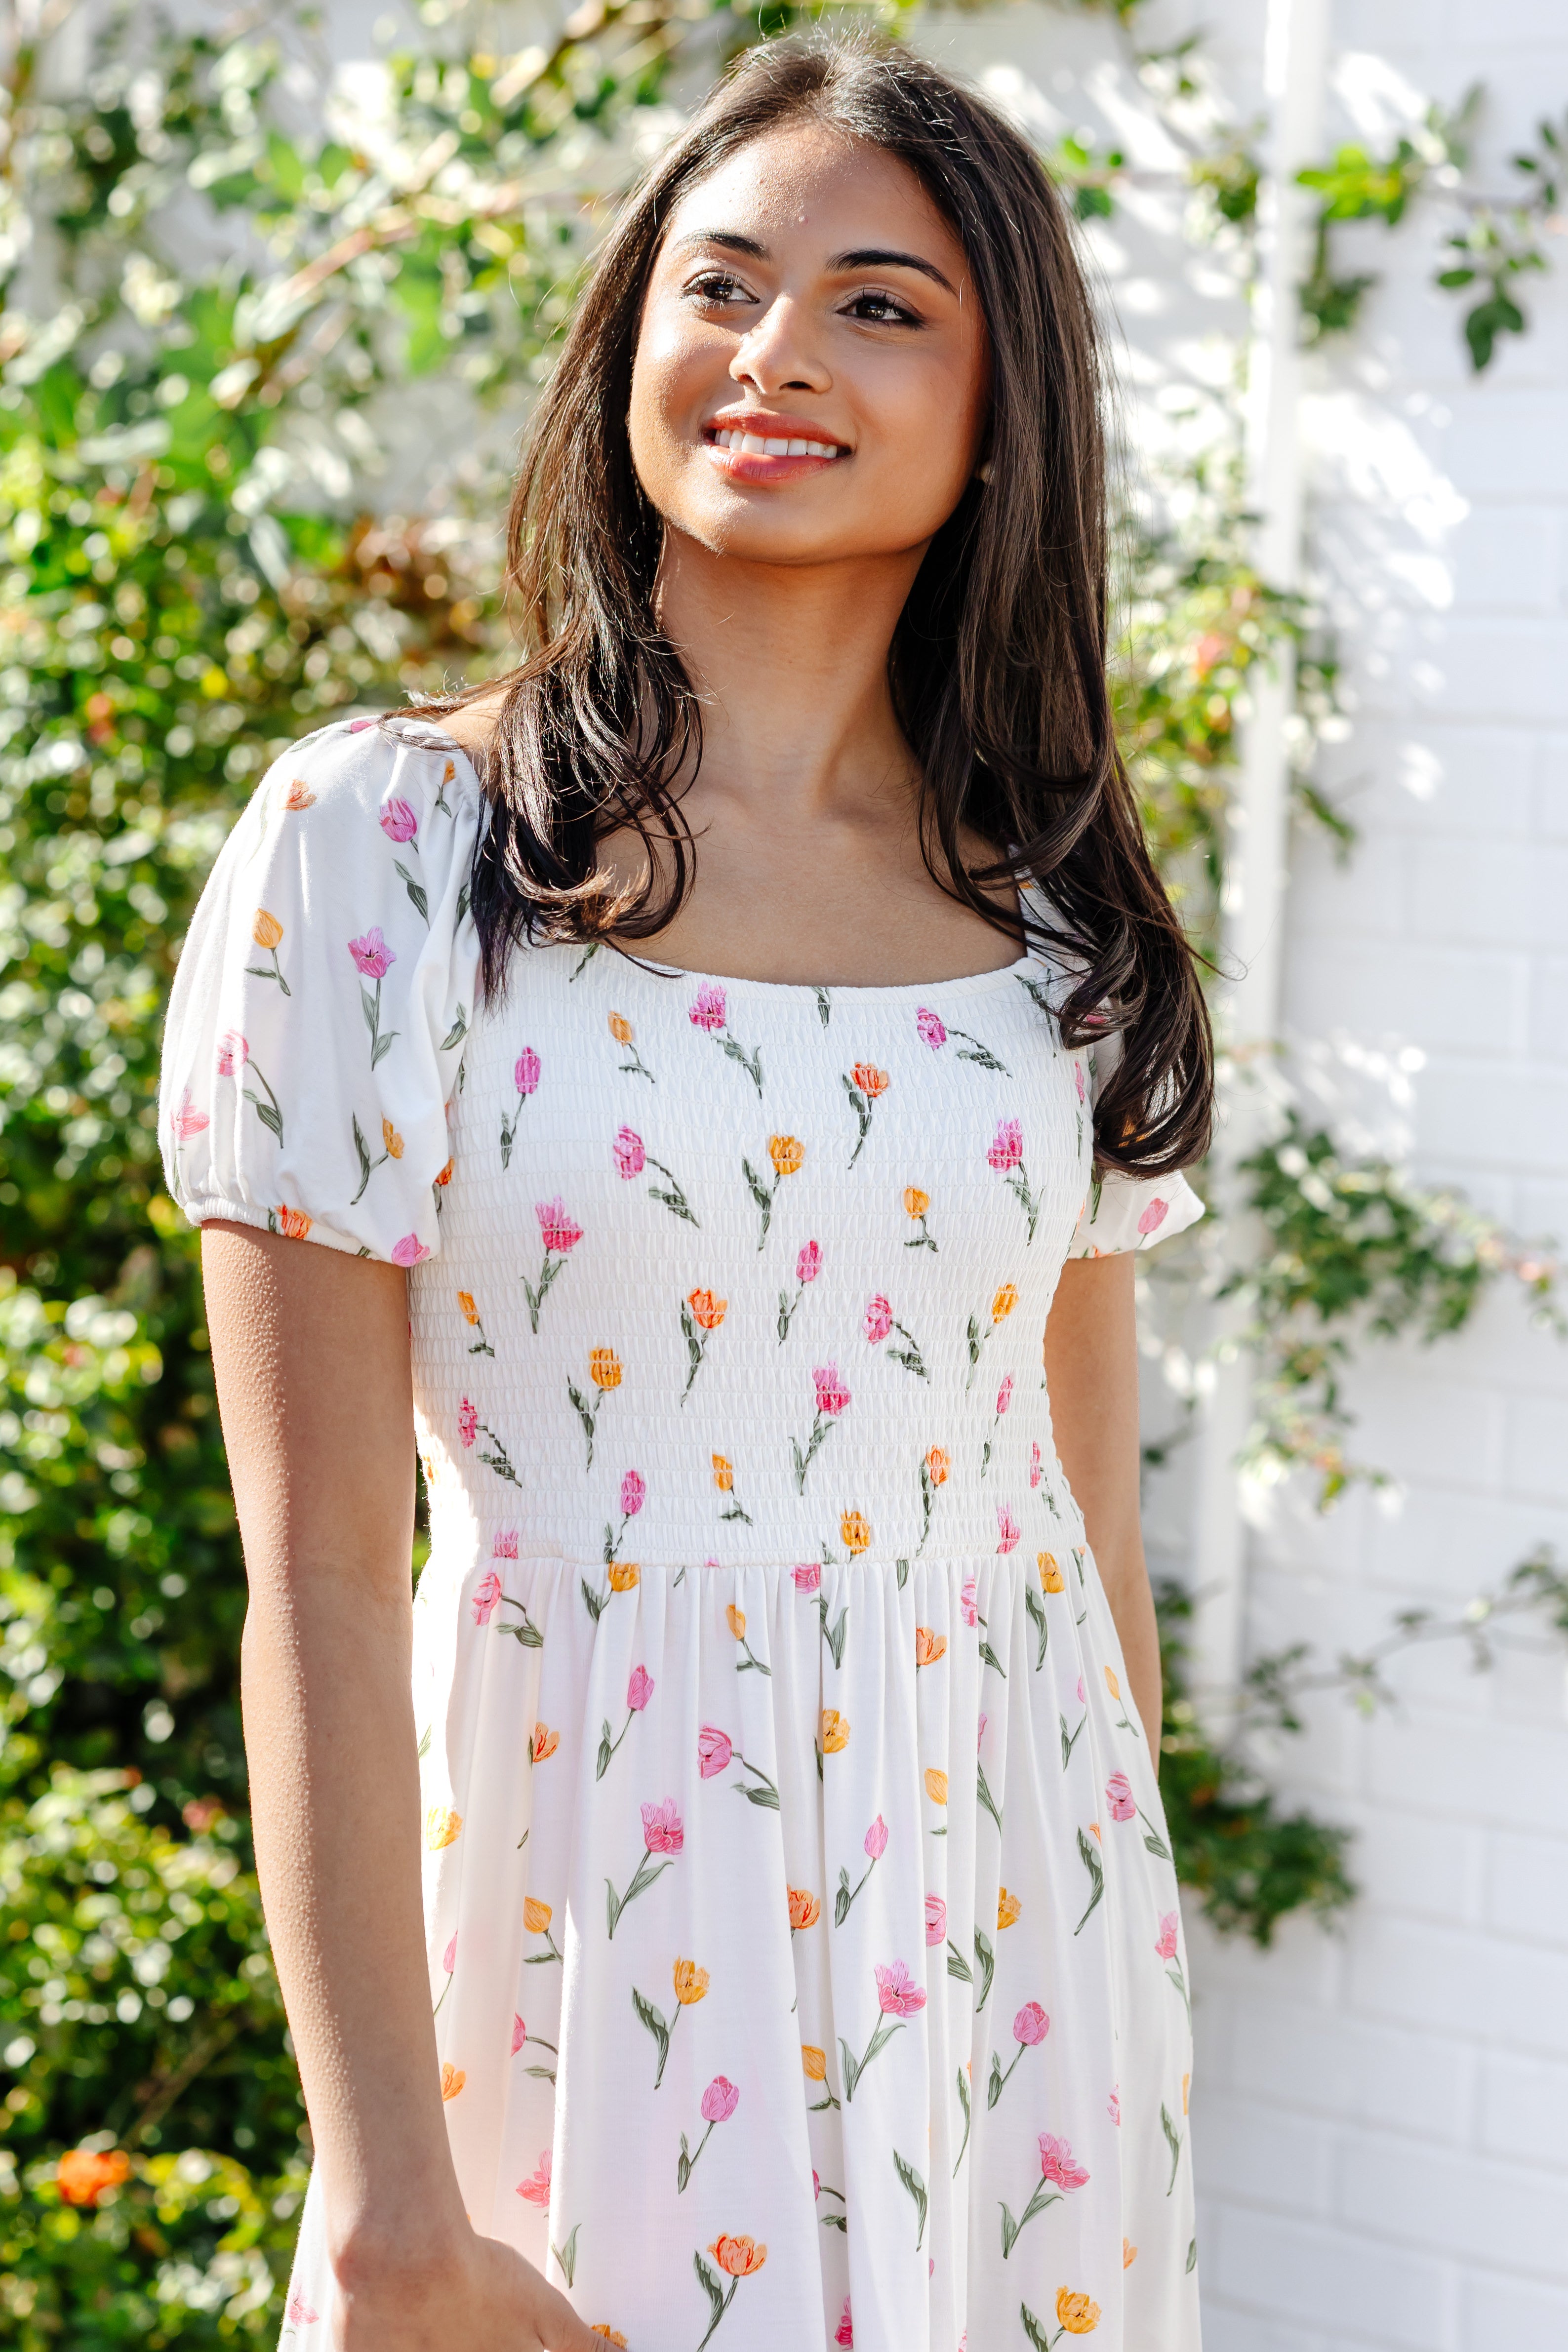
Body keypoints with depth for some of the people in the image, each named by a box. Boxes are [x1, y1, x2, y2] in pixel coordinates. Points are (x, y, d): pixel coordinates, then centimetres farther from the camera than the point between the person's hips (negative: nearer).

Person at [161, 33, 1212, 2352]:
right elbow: (320, 1576, -11)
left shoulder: (1058, 911, 4)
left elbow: (1089, 1500, 9)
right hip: (597, 1921, -4)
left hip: (1021, 1923, 4)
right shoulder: (386, 843, -9)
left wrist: (1135, 1982, 11)